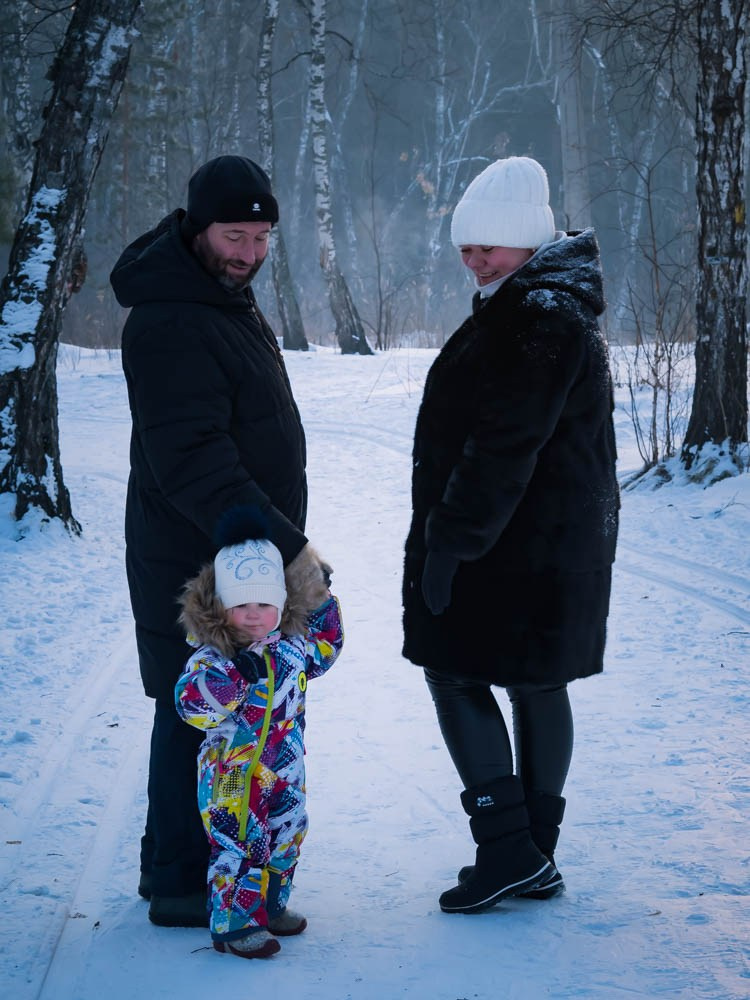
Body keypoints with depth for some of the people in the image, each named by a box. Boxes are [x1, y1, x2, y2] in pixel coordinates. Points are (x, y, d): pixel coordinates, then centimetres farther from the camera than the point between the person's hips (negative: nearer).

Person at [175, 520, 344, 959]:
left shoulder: (291, 642, 2)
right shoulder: (213, 656, -19)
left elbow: (322, 652, 23)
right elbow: (191, 701, -31)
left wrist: (324, 603, 15)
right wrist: (236, 674, -40)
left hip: (286, 772, 7)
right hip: (234, 775, -7)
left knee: (285, 842, 19)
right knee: (241, 848, -4)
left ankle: (271, 905, 37)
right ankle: (234, 922, 9)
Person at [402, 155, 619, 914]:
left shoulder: (539, 321, -18)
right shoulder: (550, 309, 16)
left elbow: (503, 448, -23)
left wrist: (451, 540, -20)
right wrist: (452, 532, 21)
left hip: (513, 550, -10)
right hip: (556, 542, 10)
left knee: (454, 675, -3)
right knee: (536, 686, 12)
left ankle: (508, 847, -3)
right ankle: (533, 856, 19)